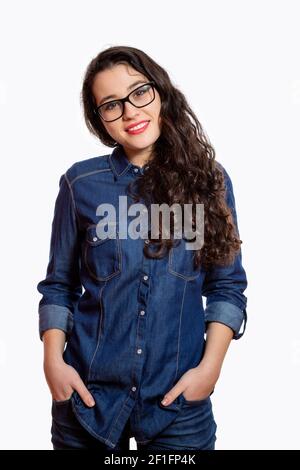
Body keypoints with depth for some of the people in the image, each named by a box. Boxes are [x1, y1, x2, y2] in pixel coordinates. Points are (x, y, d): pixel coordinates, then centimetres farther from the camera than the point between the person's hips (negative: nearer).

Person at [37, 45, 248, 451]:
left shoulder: (208, 179, -1)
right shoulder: (81, 183, -3)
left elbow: (227, 286, 1)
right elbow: (58, 285, 4)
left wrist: (210, 366, -9)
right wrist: (53, 360, -7)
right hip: (89, 393, 0)